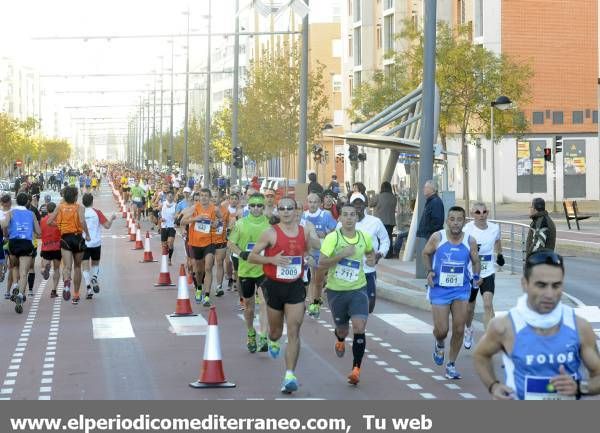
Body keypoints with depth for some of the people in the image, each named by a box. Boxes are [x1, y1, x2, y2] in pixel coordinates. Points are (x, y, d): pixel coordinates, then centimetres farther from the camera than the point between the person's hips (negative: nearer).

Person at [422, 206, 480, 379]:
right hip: (440, 289, -2)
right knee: (441, 330, -5)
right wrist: (429, 271, -6)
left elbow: (476, 261, 9)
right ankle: (439, 344, 33)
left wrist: (476, 276, -9)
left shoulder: (470, 241, -6)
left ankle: (451, 365, 17)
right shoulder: (437, 238, -10)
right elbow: (426, 253, 8)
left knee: (459, 330, 0)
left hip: (461, 290, 2)